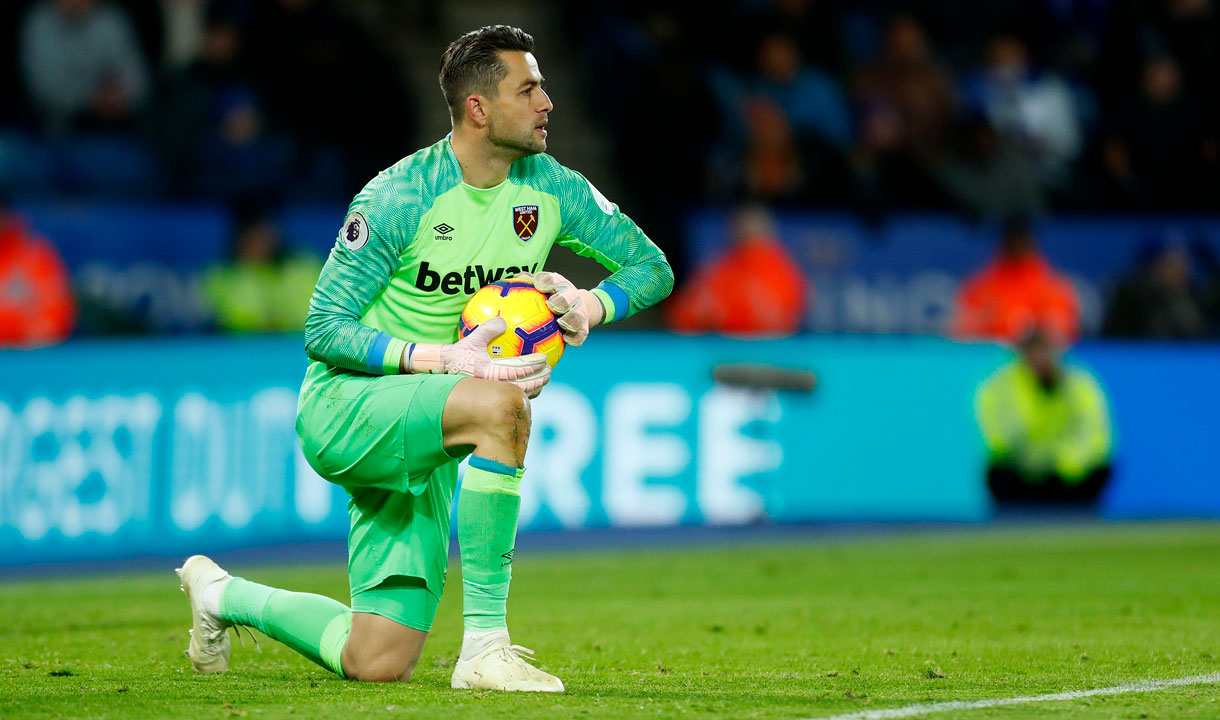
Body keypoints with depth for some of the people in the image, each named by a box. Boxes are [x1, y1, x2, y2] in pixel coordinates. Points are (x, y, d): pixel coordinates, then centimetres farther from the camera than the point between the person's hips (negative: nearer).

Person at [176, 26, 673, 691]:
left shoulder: (551, 188, 0)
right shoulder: (398, 198, -16)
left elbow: (652, 267, 8)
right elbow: (323, 329, -16)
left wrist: (592, 304, -15)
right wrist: (442, 357, -29)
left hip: (420, 448, 6)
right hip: (342, 408, -6)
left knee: (376, 666, 1)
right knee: (501, 404, -37)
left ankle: (224, 595, 30)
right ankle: (485, 647, -32)